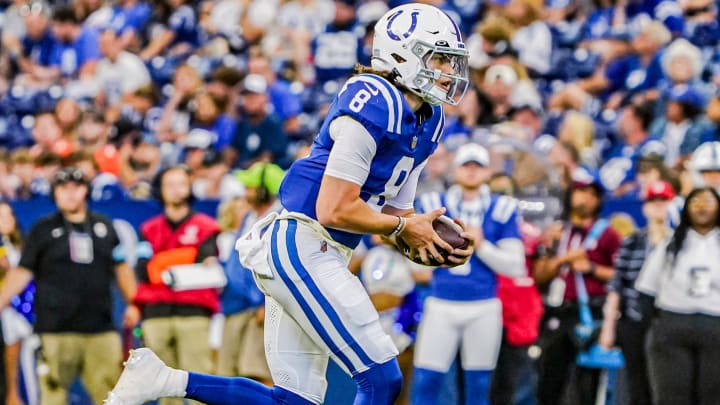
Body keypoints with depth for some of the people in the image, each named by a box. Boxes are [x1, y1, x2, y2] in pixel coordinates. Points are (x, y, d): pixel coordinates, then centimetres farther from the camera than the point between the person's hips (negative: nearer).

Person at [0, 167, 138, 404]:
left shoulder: (104, 227, 14)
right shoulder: (43, 229, 5)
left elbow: (121, 268, 20)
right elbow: (22, 272, 4)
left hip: (101, 329, 3)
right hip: (56, 330, -3)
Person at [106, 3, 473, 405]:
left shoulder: (426, 121, 14)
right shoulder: (375, 104, -16)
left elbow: (397, 209, 20)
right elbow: (335, 210, -20)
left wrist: (433, 239, 1)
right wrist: (404, 227, -8)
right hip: (301, 247, -10)